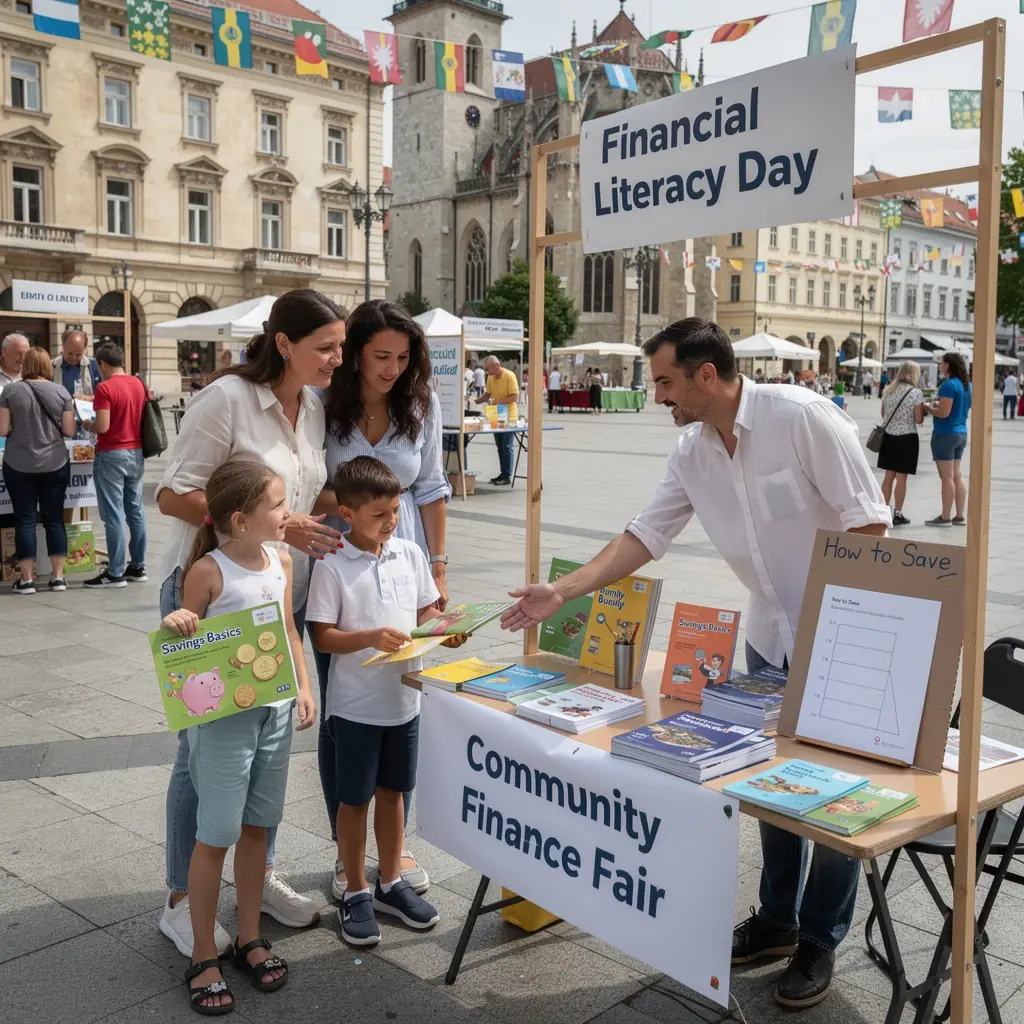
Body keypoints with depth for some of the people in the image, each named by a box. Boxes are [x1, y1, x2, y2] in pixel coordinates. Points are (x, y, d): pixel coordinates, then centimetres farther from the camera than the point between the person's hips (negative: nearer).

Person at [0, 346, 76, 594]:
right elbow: (69, 431, -2)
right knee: (54, 518, 7)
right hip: (55, 464, 1)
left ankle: (27, 579, 7)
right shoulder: (60, 391, -2)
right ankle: (58, 576, 8)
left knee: (25, 519, 4)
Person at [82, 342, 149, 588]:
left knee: (113, 515, -3)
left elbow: (102, 426, -19)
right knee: (136, 511, 12)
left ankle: (116, 573, 0)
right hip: (136, 453, 7)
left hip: (112, 455, -7)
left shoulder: (105, 388, -14)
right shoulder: (140, 384, 6)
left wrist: (88, 426, 0)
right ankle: (138, 567, 18)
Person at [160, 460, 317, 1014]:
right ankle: (203, 957, 19)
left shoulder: (281, 560, 3)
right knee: (217, 836, 3)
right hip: (224, 715, -5)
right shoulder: (208, 571, -15)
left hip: (275, 710, 6)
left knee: (256, 828, 15)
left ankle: (248, 939, 31)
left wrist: (304, 688, 7)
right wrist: (174, 626, -27)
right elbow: (188, 643, -6)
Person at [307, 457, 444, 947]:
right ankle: (355, 893, 26)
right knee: (354, 799, 10)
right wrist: (371, 638, -29)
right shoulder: (332, 566, -14)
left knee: (393, 792, 18)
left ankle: (390, 882, 34)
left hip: (403, 698, 4)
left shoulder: (410, 553, 0)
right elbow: (323, 636, -15)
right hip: (355, 704, -4)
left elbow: (426, 611, 9)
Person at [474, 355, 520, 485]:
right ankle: (502, 473, 20)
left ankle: (507, 477, -1)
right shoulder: (490, 377, 6)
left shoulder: (509, 376, -16)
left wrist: (498, 401, -26)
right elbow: (487, 394, 15)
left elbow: (515, 397, -19)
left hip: (508, 417, -7)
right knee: (500, 447, 12)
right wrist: (475, 401, 0)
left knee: (506, 447, -5)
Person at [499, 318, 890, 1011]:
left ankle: (820, 941, 23)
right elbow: (646, 535, 2)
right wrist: (563, 591, -5)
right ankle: (777, 917, 34)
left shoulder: (802, 417, -21)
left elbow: (869, 522, -19)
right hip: (770, 636, 6)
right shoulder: (692, 454, -1)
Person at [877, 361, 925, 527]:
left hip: (888, 436, 5)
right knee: (901, 477, 0)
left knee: (889, 475, 13)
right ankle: (897, 514, 5)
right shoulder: (916, 392, -10)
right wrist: (924, 409, 9)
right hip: (907, 438, -5)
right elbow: (919, 420, -9)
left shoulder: (888, 390, 6)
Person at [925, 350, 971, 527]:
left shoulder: (949, 385, -17)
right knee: (956, 476, 13)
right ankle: (959, 516, 16)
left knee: (947, 477, -4)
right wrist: (938, 405, 16)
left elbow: (943, 413, -21)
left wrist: (928, 407, -4)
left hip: (945, 434, -9)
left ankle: (945, 517, 1)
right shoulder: (966, 385, 10)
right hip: (961, 433, 9)